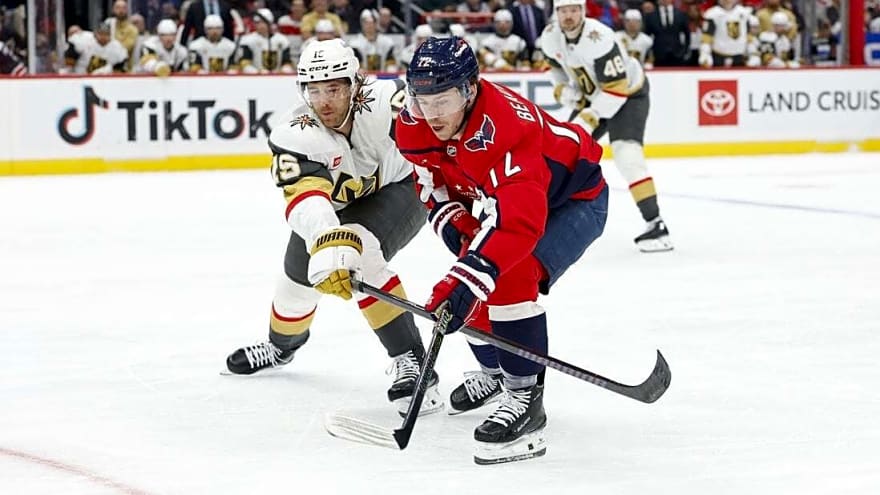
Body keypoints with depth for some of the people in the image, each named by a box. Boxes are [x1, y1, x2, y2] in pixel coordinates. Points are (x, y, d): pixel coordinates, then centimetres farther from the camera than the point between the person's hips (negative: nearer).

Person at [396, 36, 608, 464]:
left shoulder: (504, 127, -41)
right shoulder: (415, 123, -18)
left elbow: (519, 219, -50)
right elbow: (432, 182, 0)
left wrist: (470, 275, -59)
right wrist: (458, 228, -17)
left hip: (575, 198, -8)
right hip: (504, 196, 8)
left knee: (511, 276, -30)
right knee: (468, 286, 6)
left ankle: (525, 394, -26)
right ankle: (494, 370, 34)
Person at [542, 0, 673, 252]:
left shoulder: (599, 39, -33)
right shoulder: (551, 36, -11)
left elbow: (617, 88, -33)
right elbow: (556, 63, 13)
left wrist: (591, 118, -35)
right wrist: (564, 88, -3)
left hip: (628, 92, -8)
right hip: (593, 95, 8)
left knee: (626, 153, -25)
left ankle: (656, 225, -28)